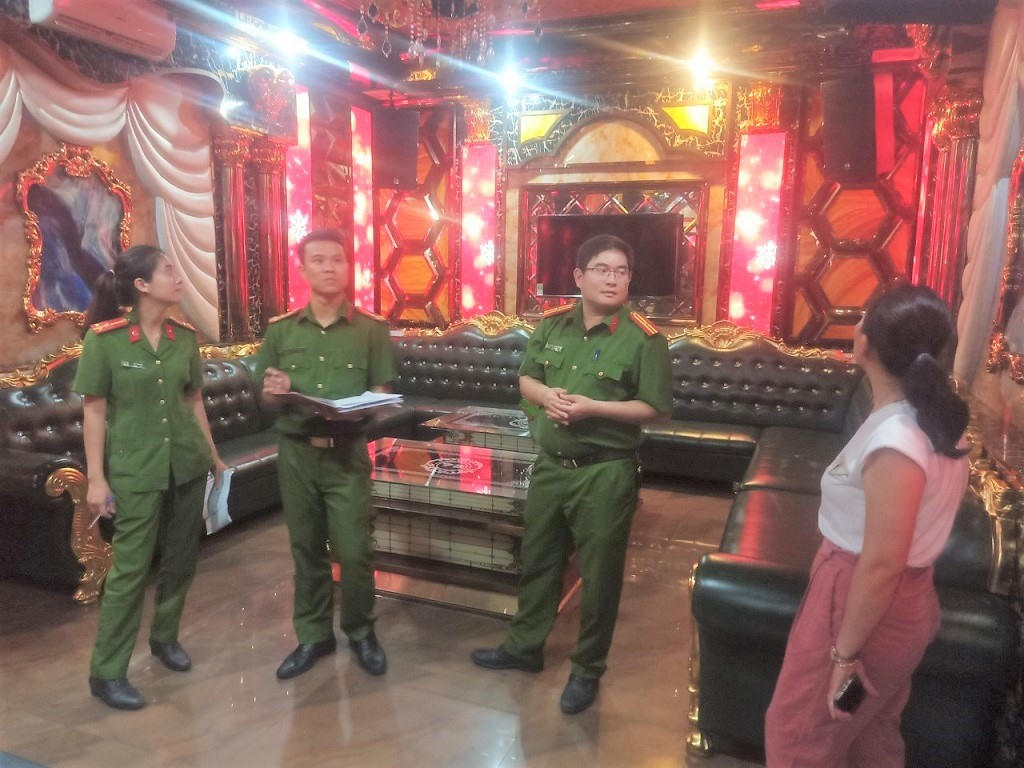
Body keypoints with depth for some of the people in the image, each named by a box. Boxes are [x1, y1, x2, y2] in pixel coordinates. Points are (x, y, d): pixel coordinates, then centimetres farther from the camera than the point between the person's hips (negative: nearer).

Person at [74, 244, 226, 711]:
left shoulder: (185, 336, 1)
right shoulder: (103, 338, -11)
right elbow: (94, 412, -8)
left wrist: (213, 456, 12)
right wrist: (96, 479, -10)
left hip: (187, 464, 5)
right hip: (135, 471, -4)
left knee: (180, 560, 14)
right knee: (131, 568, 1)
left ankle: (165, 636, 36)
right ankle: (106, 673, 16)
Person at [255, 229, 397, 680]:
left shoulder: (371, 330, -2)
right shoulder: (281, 330, 5)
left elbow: (380, 395, 1)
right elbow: (266, 398, 10)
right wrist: (274, 391, -12)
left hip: (347, 454, -2)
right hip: (295, 453, 2)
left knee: (353, 551, 0)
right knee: (306, 549, 12)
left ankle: (361, 632, 25)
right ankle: (313, 636, 29)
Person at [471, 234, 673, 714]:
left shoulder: (643, 338, -12)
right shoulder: (553, 324, 3)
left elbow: (656, 409, -12)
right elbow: (525, 379, 13)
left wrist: (593, 407, -21)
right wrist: (546, 395, -10)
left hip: (605, 473, -5)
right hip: (550, 464, 5)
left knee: (599, 574, 9)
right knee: (537, 560, 19)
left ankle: (588, 670, 28)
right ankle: (525, 646, 39)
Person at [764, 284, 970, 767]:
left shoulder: (895, 442, -30)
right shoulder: (932, 417, 0)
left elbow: (883, 564, -28)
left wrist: (845, 651, -18)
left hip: (865, 602, -9)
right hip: (906, 601, 9)